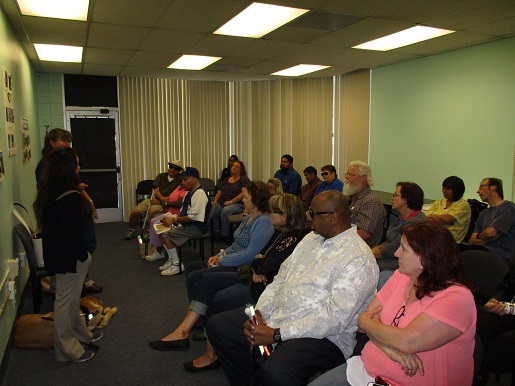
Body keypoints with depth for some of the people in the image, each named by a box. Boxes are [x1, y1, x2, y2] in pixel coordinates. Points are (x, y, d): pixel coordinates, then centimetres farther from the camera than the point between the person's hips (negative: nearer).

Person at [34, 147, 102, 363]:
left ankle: (80, 335, 41)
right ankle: (68, 349, 19)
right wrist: (83, 254, -14)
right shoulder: (69, 196, -26)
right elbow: (71, 232, -28)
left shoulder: (50, 191, 5)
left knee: (71, 298, 23)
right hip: (70, 257, -10)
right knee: (66, 300, 4)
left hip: (58, 253, 10)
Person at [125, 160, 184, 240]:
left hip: (163, 203, -4)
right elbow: (156, 190, 1)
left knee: (152, 210, -36)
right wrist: (162, 198, -20)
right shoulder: (161, 176, 12)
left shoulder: (179, 181, -2)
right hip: (153, 199, 5)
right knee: (135, 212, -14)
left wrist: (160, 201, -15)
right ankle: (131, 230, 14)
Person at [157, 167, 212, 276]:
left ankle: (176, 265, -7)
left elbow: (195, 217, -25)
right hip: (186, 225, 11)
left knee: (166, 235, -19)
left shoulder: (199, 194, -18)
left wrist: (175, 219, -19)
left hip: (197, 227, -11)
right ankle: (171, 260, 15)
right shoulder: (189, 193, 15)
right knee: (161, 231, 7)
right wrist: (172, 217, 3)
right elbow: (183, 212, 22)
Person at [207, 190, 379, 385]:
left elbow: (335, 319, -23)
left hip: (322, 337, -8)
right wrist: (259, 313, -5)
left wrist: (276, 334, -22)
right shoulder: (312, 238, 11)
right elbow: (281, 278, 12)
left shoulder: (358, 258, -16)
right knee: (217, 325, 3)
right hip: (277, 316, 8)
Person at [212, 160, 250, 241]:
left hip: (237, 204, -6)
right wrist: (215, 201, 1)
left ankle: (225, 235, -21)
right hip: (221, 203, 6)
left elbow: (244, 193, -13)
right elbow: (219, 192, 22)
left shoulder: (244, 179, 2)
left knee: (225, 211, -36)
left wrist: (231, 201, -18)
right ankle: (216, 231, -9)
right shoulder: (226, 179, 22)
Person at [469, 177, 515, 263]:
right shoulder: (483, 213, 23)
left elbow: (490, 233, -11)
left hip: (501, 253, -7)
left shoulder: (508, 207, 0)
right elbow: (471, 241, 14)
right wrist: (484, 239, -5)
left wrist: (478, 237, 9)